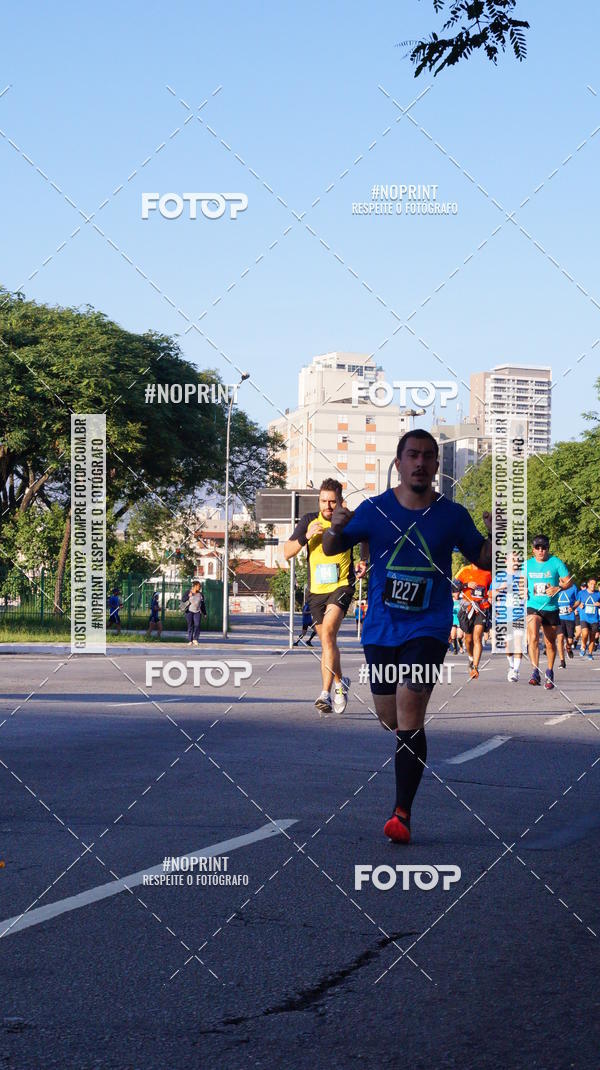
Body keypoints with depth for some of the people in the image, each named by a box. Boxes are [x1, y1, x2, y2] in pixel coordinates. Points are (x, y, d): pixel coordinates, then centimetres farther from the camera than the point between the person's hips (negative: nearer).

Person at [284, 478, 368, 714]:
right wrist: (306, 536, -18)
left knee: (327, 632, -24)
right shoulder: (309, 521, 1)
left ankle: (326, 692, -25)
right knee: (327, 641, 11)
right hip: (316, 589, 4)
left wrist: (364, 563, -1)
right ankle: (340, 683, 35)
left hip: (342, 586, -4)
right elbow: (287, 553, -2)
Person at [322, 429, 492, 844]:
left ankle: (403, 813, -16)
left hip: (429, 627, -2)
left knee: (409, 712, -17)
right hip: (381, 627, 3)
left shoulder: (452, 514, 0)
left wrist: (495, 536, -10)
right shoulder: (374, 509, 1)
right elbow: (330, 550, 9)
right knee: (388, 719, 9)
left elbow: (484, 560, 11)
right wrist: (335, 528, -14)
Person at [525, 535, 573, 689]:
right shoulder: (528, 564, 4)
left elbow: (568, 581, -5)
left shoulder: (556, 562, -4)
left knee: (550, 642, 11)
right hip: (533, 607, 0)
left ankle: (549, 673, 29)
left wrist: (558, 588, -24)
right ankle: (535, 672, -22)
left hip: (551, 608, 0)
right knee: (533, 638, -21)